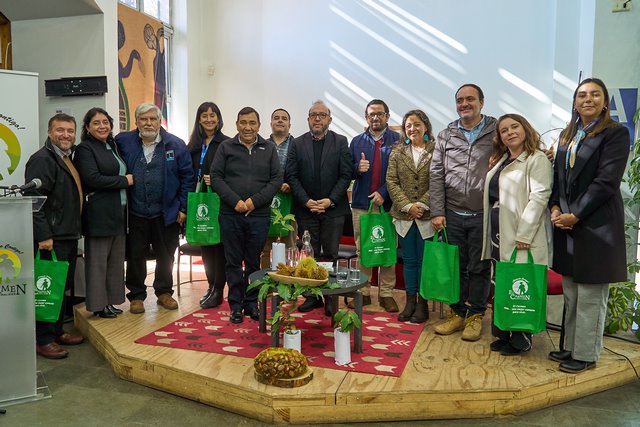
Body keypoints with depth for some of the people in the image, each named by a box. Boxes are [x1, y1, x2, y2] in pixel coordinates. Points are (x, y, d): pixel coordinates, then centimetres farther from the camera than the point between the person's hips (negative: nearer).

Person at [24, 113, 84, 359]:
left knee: (63, 288, 16)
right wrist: (43, 235, -22)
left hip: (69, 236, 9)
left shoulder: (68, 159, 17)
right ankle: (43, 340, 9)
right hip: (52, 239, -9)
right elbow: (33, 199, -19)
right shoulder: (42, 159, -12)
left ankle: (57, 332, 28)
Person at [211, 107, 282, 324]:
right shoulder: (226, 147, 5)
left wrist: (255, 201, -10)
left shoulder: (269, 149, 7)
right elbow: (216, 177, 1)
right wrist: (235, 201, -11)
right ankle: (236, 305, 16)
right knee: (233, 262, 6)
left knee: (254, 262, 8)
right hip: (230, 214, 0)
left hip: (259, 215, 1)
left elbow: (276, 179, 2)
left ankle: (251, 302, 22)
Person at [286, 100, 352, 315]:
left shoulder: (340, 142, 3)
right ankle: (312, 296, 15)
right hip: (305, 209, 1)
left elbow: (346, 174, -2)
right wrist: (306, 201, -9)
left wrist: (330, 200, -11)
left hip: (333, 209, -1)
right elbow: (292, 176, 2)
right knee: (309, 255, 6)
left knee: (330, 254, 3)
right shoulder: (297, 143, 6)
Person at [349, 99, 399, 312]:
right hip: (361, 203, 2)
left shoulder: (397, 140, 2)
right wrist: (357, 168, -11)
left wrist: (383, 193, -11)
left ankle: (386, 293, 11)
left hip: (387, 203, -2)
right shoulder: (357, 141, 12)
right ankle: (363, 292, 13)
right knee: (362, 249, 5)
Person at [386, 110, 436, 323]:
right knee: (408, 260, 10)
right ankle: (410, 301, 20)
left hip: (427, 216, -2)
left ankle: (422, 303, 17)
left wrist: (422, 204, -15)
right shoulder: (397, 152, 7)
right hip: (404, 215, 3)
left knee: (424, 260, 6)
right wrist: (407, 206, -9)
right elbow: (391, 181, 1)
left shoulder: (436, 151, -2)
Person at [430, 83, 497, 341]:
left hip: (483, 215, -2)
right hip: (453, 214, 2)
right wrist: (437, 212, -2)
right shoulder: (446, 136, 7)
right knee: (455, 266, 11)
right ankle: (457, 313, 25)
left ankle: (475, 316, 21)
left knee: (479, 268, 7)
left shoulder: (496, 132, 0)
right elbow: (436, 175, 4)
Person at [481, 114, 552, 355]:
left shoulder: (537, 159, -6)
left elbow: (539, 196, -15)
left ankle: (521, 341, 12)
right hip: (499, 235, 7)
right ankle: (503, 335, 24)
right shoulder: (499, 161, 17)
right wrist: (490, 233, 13)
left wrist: (523, 234, -21)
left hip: (521, 237, -7)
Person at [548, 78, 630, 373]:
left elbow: (606, 181, -13)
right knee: (571, 294, 14)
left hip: (596, 224, -6)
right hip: (566, 223, 6)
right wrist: (555, 208, -2)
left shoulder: (615, 133, -6)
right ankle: (571, 347, 26)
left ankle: (586, 355, 14)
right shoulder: (567, 135, 15)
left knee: (590, 296, 2)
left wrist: (575, 215, -14)